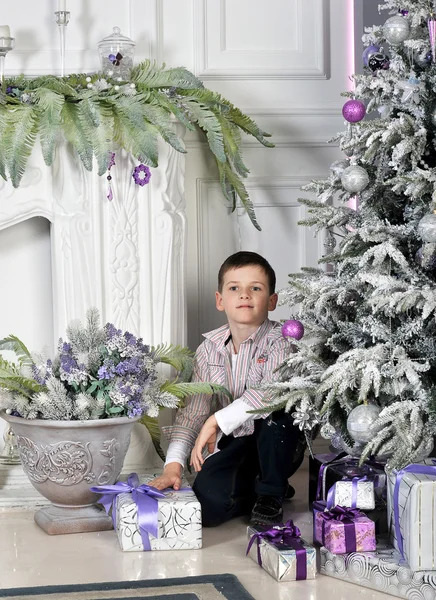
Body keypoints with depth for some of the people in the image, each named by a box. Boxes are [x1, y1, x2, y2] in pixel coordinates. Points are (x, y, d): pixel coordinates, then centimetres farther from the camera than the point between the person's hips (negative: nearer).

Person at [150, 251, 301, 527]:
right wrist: (173, 463, -15)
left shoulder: (279, 341, -14)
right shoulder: (210, 348, -1)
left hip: (274, 444, -2)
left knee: (277, 409, -35)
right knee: (208, 502, -23)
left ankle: (271, 495, -11)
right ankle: (254, 491, 13)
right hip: (231, 445, 3)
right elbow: (192, 411, -2)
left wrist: (216, 421, -35)